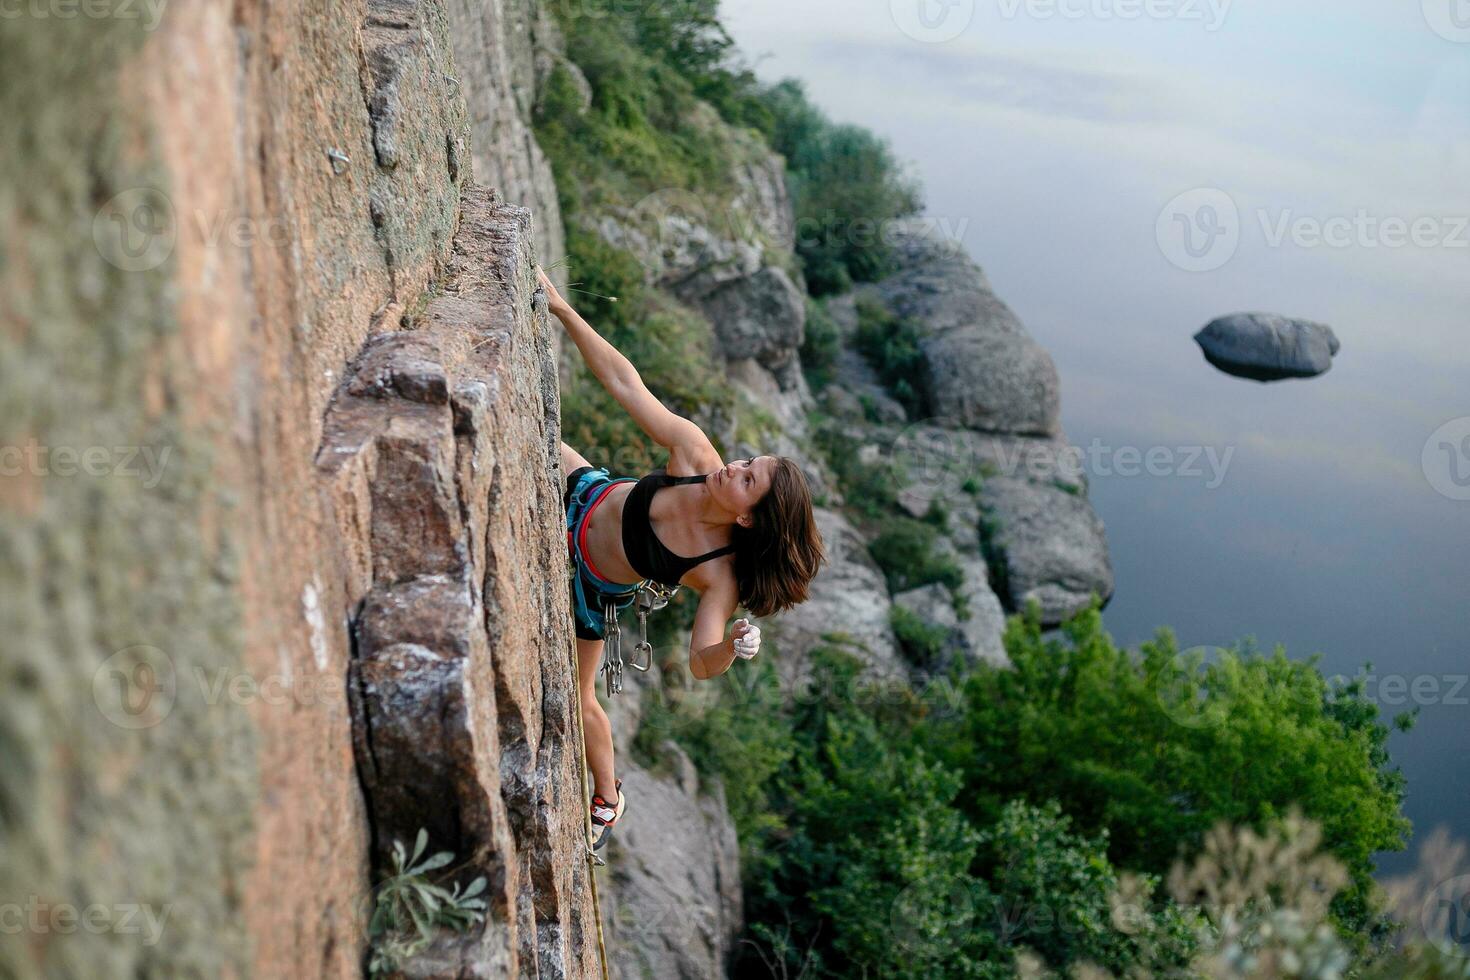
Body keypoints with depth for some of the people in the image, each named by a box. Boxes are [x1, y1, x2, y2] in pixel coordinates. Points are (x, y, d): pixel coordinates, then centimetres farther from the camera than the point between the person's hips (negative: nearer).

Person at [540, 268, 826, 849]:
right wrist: (561, 309, -32)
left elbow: (701, 663, -37)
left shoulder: (720, 576, -37)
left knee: (576, 697, 9)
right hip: (587, 496, 3)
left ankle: (607, 801, 36)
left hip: (592, 587, -3)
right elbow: (625, 385, -29)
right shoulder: (696, 455, -32)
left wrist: (732, 648, -60)